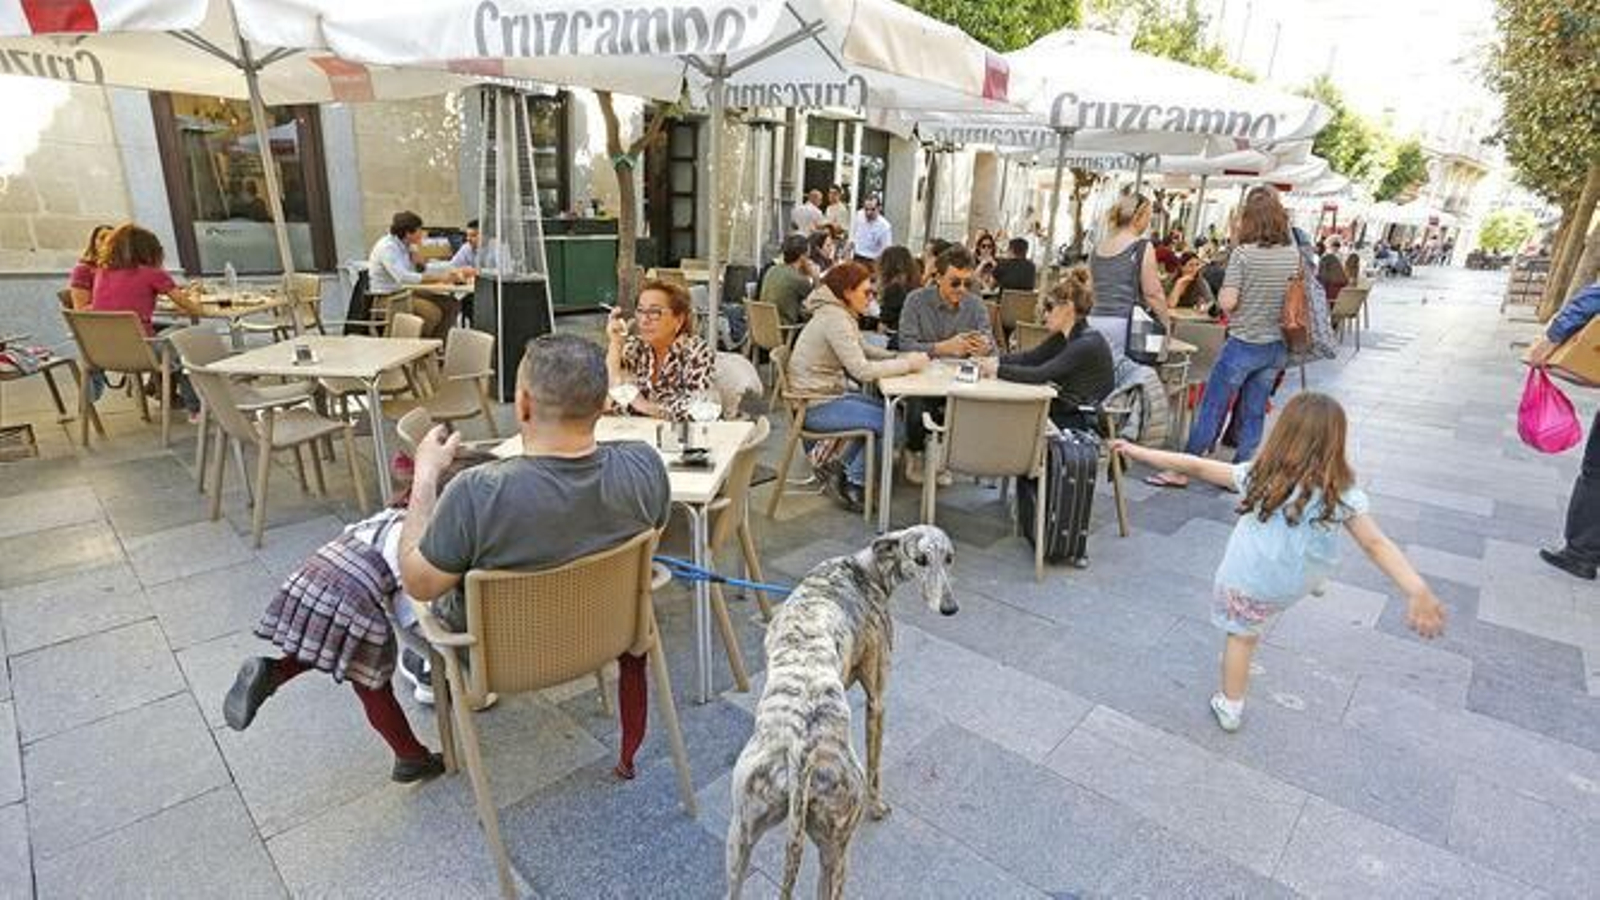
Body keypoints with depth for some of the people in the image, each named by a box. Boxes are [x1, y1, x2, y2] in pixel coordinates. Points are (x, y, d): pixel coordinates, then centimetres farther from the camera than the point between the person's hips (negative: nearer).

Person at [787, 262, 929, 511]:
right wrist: (908, 364, -19)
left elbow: (864, 349, 16)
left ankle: (839, 467, 15)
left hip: (829, 393, 10)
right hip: (816, 406, -10)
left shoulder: (841, 314, 10)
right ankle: (854, 483, 5)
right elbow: (862, 371, -27)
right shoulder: (835, 319, -21)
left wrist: (901, 357, 0)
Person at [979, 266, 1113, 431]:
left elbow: (1040, 375, -28)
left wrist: (999, 370, -20)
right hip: (1066, 412, 8)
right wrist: (997, 360, -7)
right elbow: (1030, 357, 9)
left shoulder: (1087, 343, -21)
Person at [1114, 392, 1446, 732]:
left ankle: (1230, 706, 28)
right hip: (1297, 585, 2)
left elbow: (1194, 466, -18)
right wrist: (1419, 592, -23)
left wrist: (1137, 451, -12)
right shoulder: (1342, 493, -18)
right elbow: (1377, 545, -23)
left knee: (1241, 635, 17)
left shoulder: (1257, 476, -21)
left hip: (1246, 583, -1)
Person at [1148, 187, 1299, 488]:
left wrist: (1220, 294, 2)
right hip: (1277, 347, 5)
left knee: (1211, 407, 2)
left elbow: (1228, 302, -17)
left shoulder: (1243, 253, -14)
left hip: (1244, 344, -5)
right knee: (1254, 414, 12)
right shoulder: (1294, 254, 3)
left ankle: (1182, 470, 9)